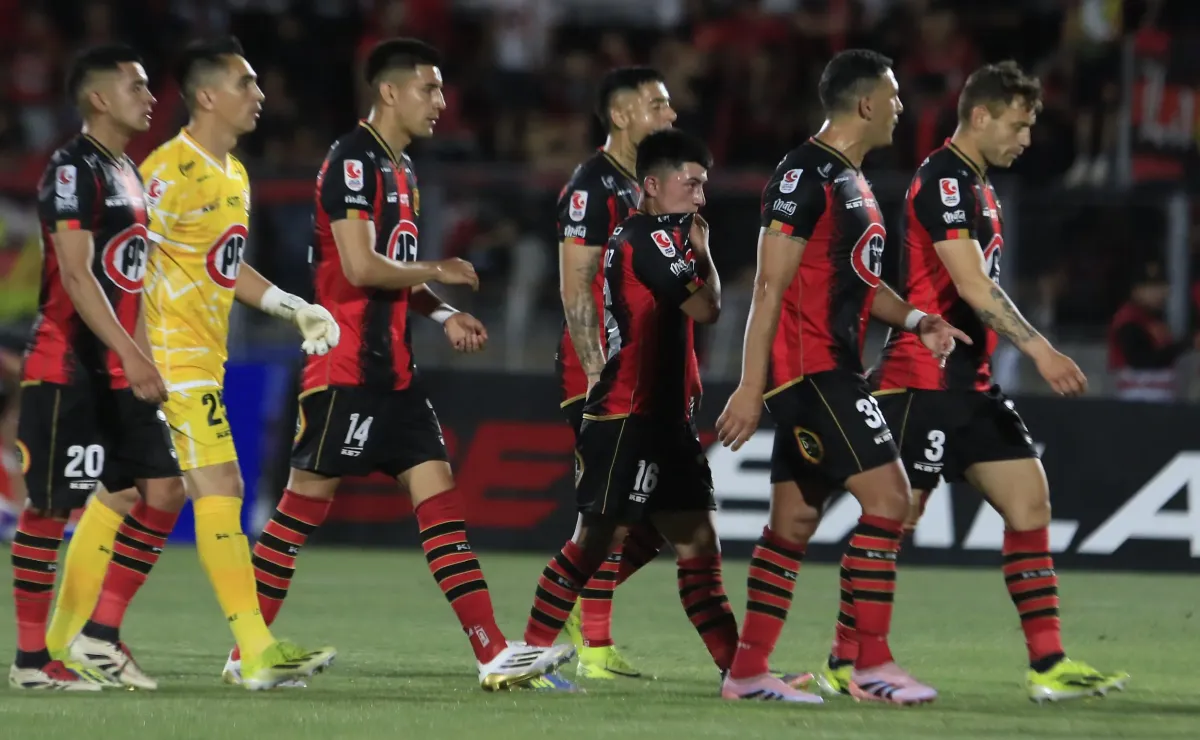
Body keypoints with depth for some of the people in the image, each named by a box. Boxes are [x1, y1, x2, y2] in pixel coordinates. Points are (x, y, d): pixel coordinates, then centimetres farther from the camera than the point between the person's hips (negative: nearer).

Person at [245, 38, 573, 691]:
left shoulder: (400, 168, 17)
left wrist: (442, 316, 9)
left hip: (392, 369, 9)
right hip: (344, 367, -9)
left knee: (441, 499, 1)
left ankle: (495, 655, -4)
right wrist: (438, 273, -9)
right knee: (306, 502, -3)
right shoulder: (353, 161, -12)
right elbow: (361, 267, -21)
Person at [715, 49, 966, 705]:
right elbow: (770, 287, -16)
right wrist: (750, 388, -19)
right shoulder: (804, 176, -13)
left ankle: (747, 671, 12)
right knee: (887, 496, -13)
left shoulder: (851, 180, 17)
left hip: (830, 373, 10)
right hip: (810, 370, -10)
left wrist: (915, 320, 8)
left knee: (794, 520, 9)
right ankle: (872, 663, -10)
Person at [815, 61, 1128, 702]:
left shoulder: (979, 188, 18)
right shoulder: (944, 181, -13)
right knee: (895, 516, -5)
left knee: (1029, 500, 1)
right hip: (923, 380, -10)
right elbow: (972, 286, -22)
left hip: (969, 384, 10)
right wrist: (1039, 349, -26)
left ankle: (1048, 664, -1)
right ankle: (844, 663, 4)